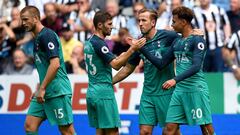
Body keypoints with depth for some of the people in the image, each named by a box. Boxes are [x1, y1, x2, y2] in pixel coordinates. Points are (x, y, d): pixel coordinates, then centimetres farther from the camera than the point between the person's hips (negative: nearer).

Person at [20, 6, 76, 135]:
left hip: (57, 92, -10)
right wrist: (39, 90, 21)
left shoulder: (47, 35, -12)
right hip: (45, 93, 10)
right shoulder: (37, 38, 18)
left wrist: (42, 89, -19)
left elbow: (55, 64, -21)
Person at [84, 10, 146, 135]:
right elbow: (116, 65, -22)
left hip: (92, 92, 9)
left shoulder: (89, 42, 14)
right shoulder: (99, 43, -14)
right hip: (104, 92, -9)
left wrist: (120, 57, 14)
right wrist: (132, 49, -24)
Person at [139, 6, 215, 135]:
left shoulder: (197, 40, -7)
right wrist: (141, 48, 13)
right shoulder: (176, 42, 16)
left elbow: (196, 67, -19)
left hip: (196, 90, -7)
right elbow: (161, 64, 18)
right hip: (179, 90, 7)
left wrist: (176, 80, -29)